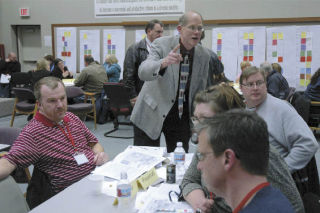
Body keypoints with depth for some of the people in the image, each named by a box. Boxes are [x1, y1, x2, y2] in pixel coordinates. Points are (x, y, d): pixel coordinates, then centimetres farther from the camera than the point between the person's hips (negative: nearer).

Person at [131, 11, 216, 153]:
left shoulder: (204, 55, -2)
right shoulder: (162, 44, -13)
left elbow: (201, 89, 7)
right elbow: (143, 72, -28)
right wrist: (164, 62, -47)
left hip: (182, 117, 3)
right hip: (152, 114, -3)